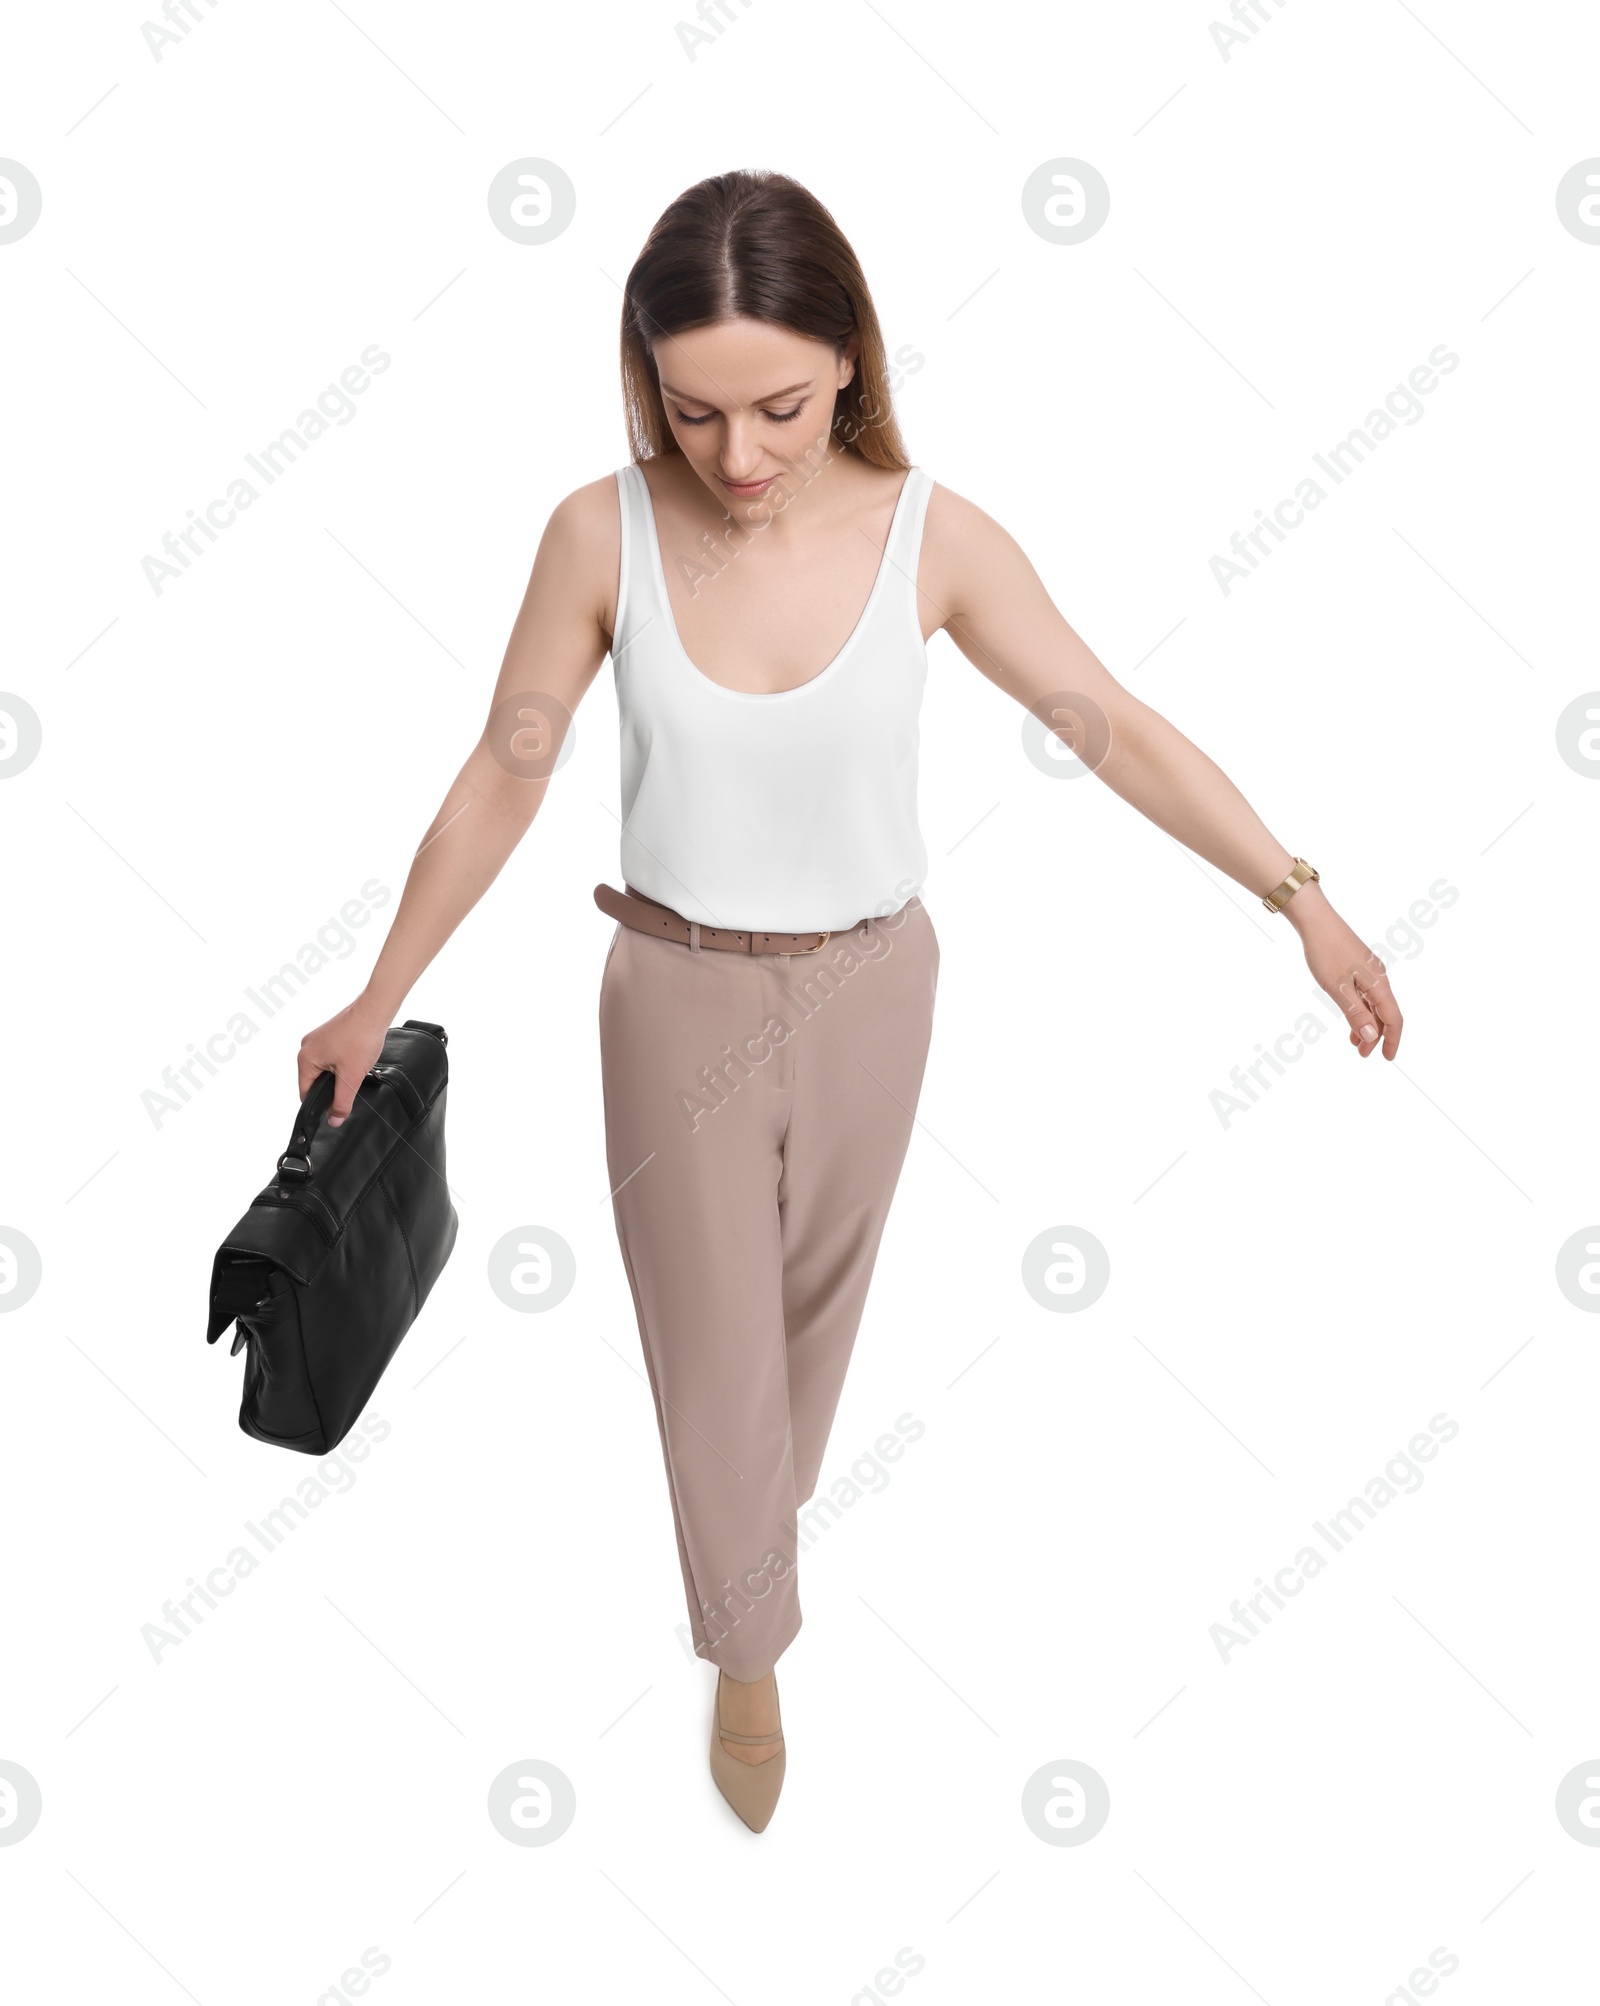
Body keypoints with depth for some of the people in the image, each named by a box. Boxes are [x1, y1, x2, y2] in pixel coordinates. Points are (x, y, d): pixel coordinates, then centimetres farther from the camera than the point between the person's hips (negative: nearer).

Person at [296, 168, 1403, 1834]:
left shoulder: (934, 539, -17)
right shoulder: (601, 534, -17)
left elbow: (1116, 730, -8)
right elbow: (503, 776, -8)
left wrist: (1302, 902, -8)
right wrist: (377, 1001, -2)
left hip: (867, 986, 1)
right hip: (679, 994, -1)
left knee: (817, 1287, 23)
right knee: (709, 1330, 11)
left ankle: (764, 1494, 56)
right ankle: (747, 1648, 36)